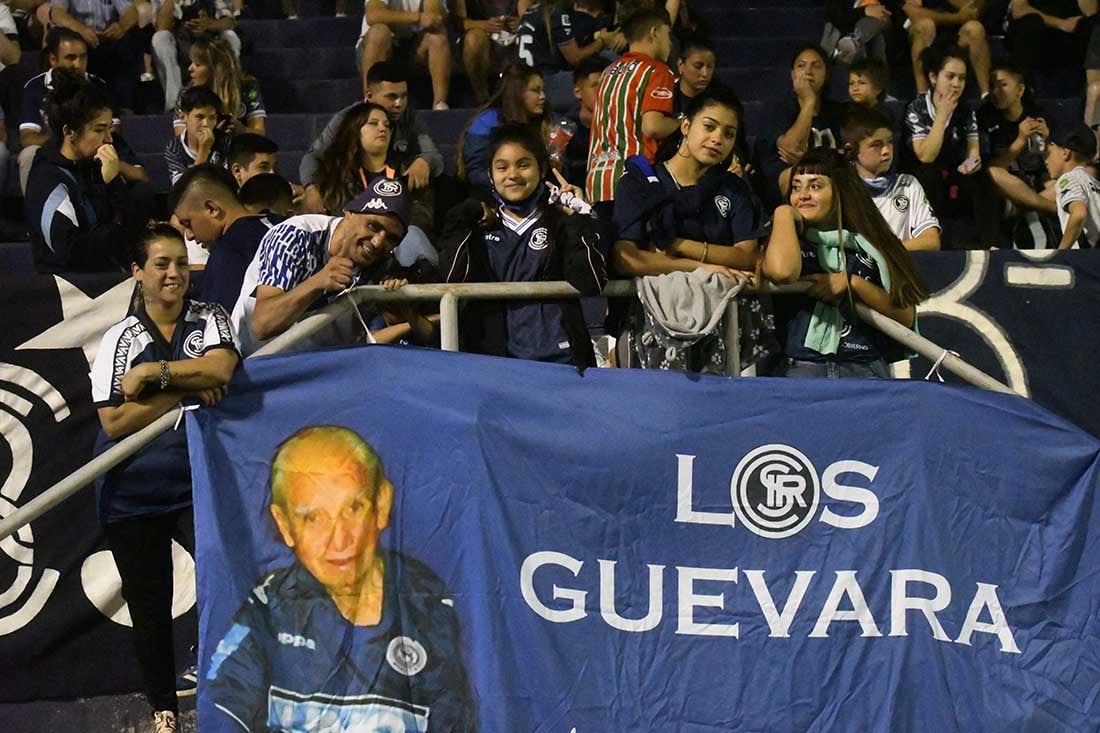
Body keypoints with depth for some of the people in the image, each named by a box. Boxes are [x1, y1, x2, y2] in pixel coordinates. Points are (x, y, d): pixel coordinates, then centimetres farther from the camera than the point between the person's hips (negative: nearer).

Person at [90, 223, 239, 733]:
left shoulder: (211, 320, 2)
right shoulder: (119, 339, 0)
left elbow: (220, 368, -20)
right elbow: (114, 423, -9)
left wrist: (152, 373, -20)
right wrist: (187, 392, -14)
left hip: (198, 484, -1)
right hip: (132, 495, 1)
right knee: (149, 609, 10)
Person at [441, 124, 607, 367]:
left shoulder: (560, 222, 10)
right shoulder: (479, 225, 14)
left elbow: (590, 285, -5)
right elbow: (453, 279, -2)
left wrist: (577, 219, -4)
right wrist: (462, 220, 1)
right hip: (491, 353, 1)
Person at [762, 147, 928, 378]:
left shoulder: (869, 244, 15)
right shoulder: (785, 242, 13)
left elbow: (906, 317, 9)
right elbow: (782, 271, -14)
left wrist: (853, 282, -2)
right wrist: (785, 213, 3)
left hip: (865, 368, 1)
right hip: (804, 366, -1)